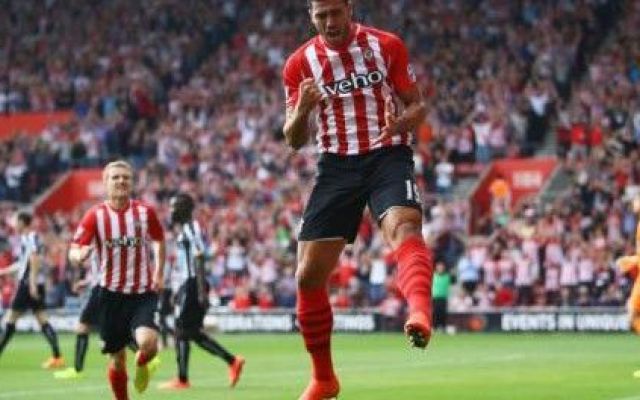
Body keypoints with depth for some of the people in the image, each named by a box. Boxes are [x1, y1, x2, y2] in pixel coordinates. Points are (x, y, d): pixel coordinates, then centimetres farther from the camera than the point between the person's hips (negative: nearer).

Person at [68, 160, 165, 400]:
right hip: (111, 293, 0)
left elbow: (158, 241, 19)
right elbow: (74, 253, -8)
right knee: (117, 359, 5)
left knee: (148, 342, -23)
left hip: (143, 293, 0)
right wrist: (80, 255, -31)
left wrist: (158, 273, 11)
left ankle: (141, 364, 13)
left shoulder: (145, 212, 0)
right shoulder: (95, 215, -4)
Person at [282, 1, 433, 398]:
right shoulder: (300, 63, 4)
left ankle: (420, 314, -60)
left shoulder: (387, 46, 0)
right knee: (309, 275, -1)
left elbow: (418, 106, 5)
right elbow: (294, 140, 7)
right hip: (337, 166, 3)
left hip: (388, 155, -3)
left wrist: (400, 122, -20)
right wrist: (302, 110, -16)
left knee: (404, 227, -34)